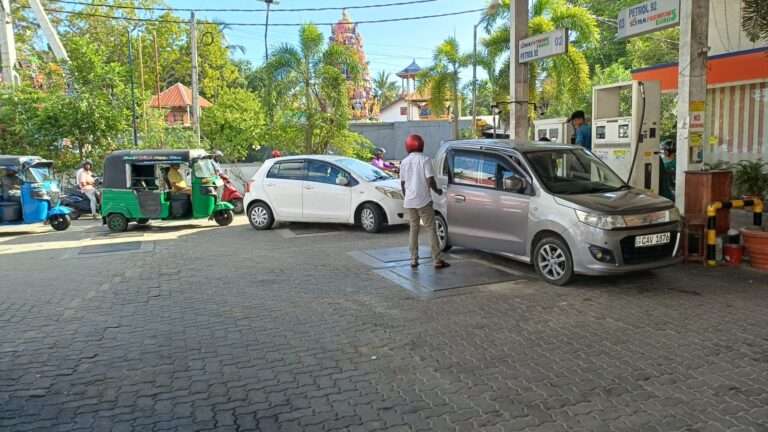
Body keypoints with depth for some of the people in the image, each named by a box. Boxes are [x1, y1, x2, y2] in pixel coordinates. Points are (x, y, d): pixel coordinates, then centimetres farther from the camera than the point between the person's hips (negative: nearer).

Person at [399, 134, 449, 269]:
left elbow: (402, 183, 11)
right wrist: (437, 190, 3)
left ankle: (414, 260, 13)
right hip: (423, 200, -5)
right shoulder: (425, 159, -7)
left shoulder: (404, 162, 7)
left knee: (413, 229, 13)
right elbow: (430, 180, -14)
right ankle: (437, 261, -1)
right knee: (431, 229, 0)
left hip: (409, 201, 5)